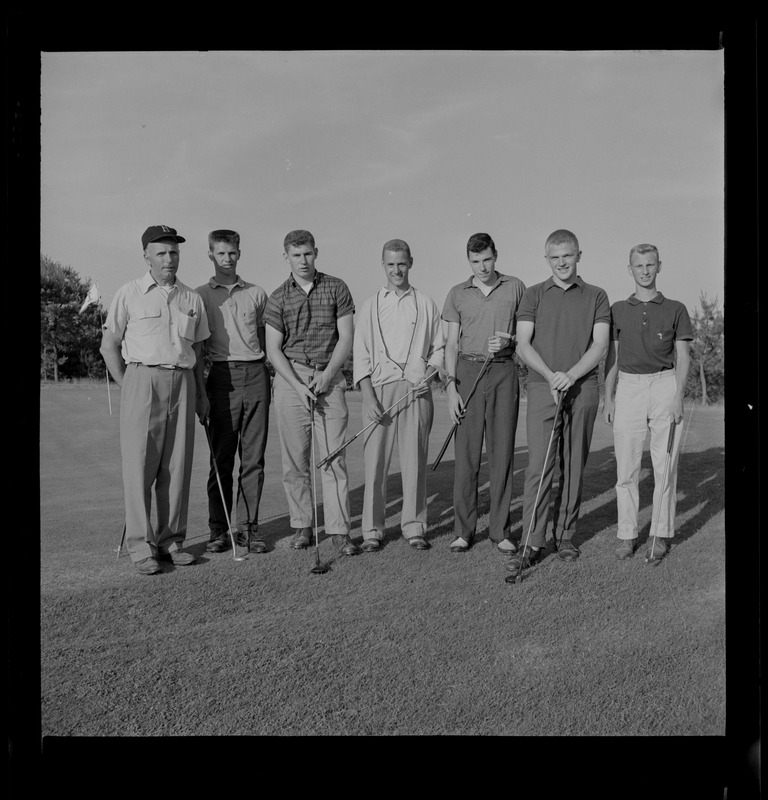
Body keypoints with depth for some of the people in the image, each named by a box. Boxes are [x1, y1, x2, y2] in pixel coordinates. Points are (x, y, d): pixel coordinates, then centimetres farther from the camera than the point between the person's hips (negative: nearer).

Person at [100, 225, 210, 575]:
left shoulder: (192, 298, 13)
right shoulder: (129, 294, 3)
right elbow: (109, 346, 4)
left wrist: (200, 393, 12)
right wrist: (128, 388, -2)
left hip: (182, 382, 3)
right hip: (142, 379, -3)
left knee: (177, 465, 4)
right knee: (139, 464, -4)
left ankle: (171, 540, 14)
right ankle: (141, 546, 3)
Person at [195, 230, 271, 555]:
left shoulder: (257, 294, 14)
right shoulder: (199, 295, 8)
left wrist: (268, 375, 8)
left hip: (256, 375, 2)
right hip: (222, 376, -2)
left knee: (253, 457, 2)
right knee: (221, 457, 0)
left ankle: (248, 527, 9)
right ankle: (218, 529, 9)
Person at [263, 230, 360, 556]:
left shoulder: (336, 288, 5)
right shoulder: (278, 298, 5)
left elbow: (346, 337, 1)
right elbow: (273, 349, 1)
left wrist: (326, 375, -9)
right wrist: (299, 385, -10)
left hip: (329, 378, -1)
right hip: (290, 378, 1)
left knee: (334, 456, -3)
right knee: (295, 459, 4)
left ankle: (339, 530, 2)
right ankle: (302, 526, 15)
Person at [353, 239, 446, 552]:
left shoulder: (426, 304, 12)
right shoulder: (370, 306, 11)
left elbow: (439, 347, 15)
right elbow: (361, 354, 5)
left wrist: (431, 368, -6)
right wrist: (368, 395, -6)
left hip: (416, 389, 0)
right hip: (380, 389, 0)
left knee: (415, 461, 1)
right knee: (375, 460, -2)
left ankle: (414, 527, 12)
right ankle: (372, 530, 7)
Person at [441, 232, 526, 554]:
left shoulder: (515, 287, 8)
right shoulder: (457, 294, 8)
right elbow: (452, 344, 5)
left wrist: (509, 341, -11)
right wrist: (451, 386, -4)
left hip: (504, 373, 0)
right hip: (468, 371, 0)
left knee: (502, 453, 1)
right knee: (466, 453, -1)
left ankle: (500, 530, 10)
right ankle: (463, 531, 8)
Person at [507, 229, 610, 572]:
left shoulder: (596, 296, 9)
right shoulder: (533, 295, 8)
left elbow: (600, 346, 0)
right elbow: (523, 344, 0)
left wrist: (571, 375, -16)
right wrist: (550, 375, -14)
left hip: (583, 388, 1)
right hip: (542, 388, -1)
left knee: (574, 466, 6)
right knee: (538, 466, -7)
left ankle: (565, 535, 18)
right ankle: (531, 543, -3)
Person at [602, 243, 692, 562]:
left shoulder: (675, 309, 7)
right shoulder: (618, 310, 12)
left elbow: (683, 357, 5)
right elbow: (612, 357, 12)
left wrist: (678, 395, -7)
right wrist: (608, 398, 5)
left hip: (665, 384, -1)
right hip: (629, 387, 1)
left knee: (665, 465, 0)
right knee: (626, 468, 1)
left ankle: (660, 535, 11)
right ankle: (627, 534, 10)